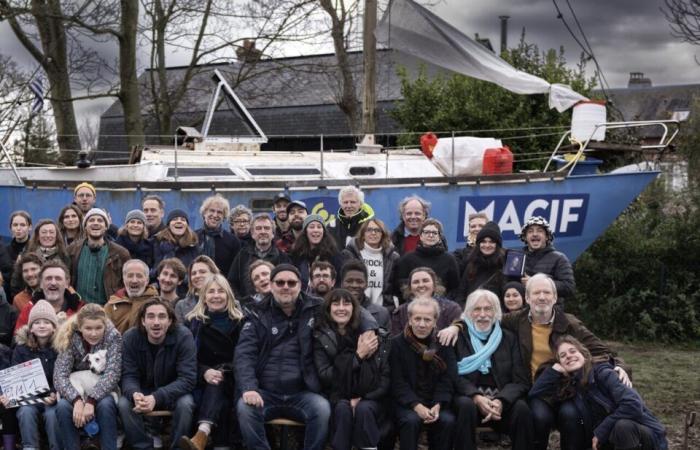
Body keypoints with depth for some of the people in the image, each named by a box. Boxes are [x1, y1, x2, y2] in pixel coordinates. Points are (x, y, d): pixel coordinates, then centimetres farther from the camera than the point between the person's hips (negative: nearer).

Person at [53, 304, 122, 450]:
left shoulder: (113, 336, -16)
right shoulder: (70, 338, -14)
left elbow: (112, 373, -23)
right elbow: (60, 375, -21)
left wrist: (91, 400, -37)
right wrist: (77, 400, -39)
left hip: (102, 391, -1)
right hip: (77, 391, 1)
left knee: (105, 405, -34)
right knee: (62, 407, -30)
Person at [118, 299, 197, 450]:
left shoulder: (183, 336, -21)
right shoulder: (130, 338, -14)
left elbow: (187, 378, -24)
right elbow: (128, 376, -13)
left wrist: (156, 397, -38)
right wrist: (135, 394, -38)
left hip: (174, 391, -2)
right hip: (142, 391, 2)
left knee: (185, 404, -32)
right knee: (123, 404, -27)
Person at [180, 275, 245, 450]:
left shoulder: (240, 322, 5)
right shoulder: (193, 321, 8)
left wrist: (224, 372, -17)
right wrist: (204, 372, -19)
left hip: (232, 382, -2)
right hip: (203, 383, 2)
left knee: (218, 382, -36)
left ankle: (202, 434, -56)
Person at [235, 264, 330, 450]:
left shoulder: (315, 310, 5)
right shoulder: (258, 317, 5)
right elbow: (243, 355, -6)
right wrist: (249, 388, -23)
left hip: (302, 394, 0)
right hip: (265, 393, 0)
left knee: (322, 408, -30)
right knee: (244, 407, -29)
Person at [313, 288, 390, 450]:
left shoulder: (373, 334, -2)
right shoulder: (321, 338, -2)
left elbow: (386, 375, -1)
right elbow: (325, 376, -10)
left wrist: (362, 398, -14)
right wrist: (358, 355, -16)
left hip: (369, 398, 0)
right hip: (339, 398, 0)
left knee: (363, 409, -31)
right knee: (343, 409, -32)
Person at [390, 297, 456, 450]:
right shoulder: (397, 344, -3)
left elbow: (447, 380, 0)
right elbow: (397, 382, -8)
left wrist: (438, 405, -17)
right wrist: (416, 406, -21)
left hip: (435, 402, 2)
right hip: (406, 402, -2)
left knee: (448, 420, -26)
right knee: (411, 420, -32)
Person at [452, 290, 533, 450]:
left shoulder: (509, 338, 12)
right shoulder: (458, 336, 6)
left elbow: (520, 380, 3)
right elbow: (454, 376, -2)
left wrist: (501, 401, -17)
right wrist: (476, 397, -20)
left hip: (503, 400, 2)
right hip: (469, 397, -2)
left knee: (522, 408, -29)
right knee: (466, 405, -35)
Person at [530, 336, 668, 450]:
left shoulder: (602, 373, -14)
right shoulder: (571, 386, 4)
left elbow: (633, 405, -27)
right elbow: (534, 394, -2)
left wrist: (600, 432, -22)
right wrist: (555, 369, -8)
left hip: (644, 436, -6)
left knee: (623, 426, -38)